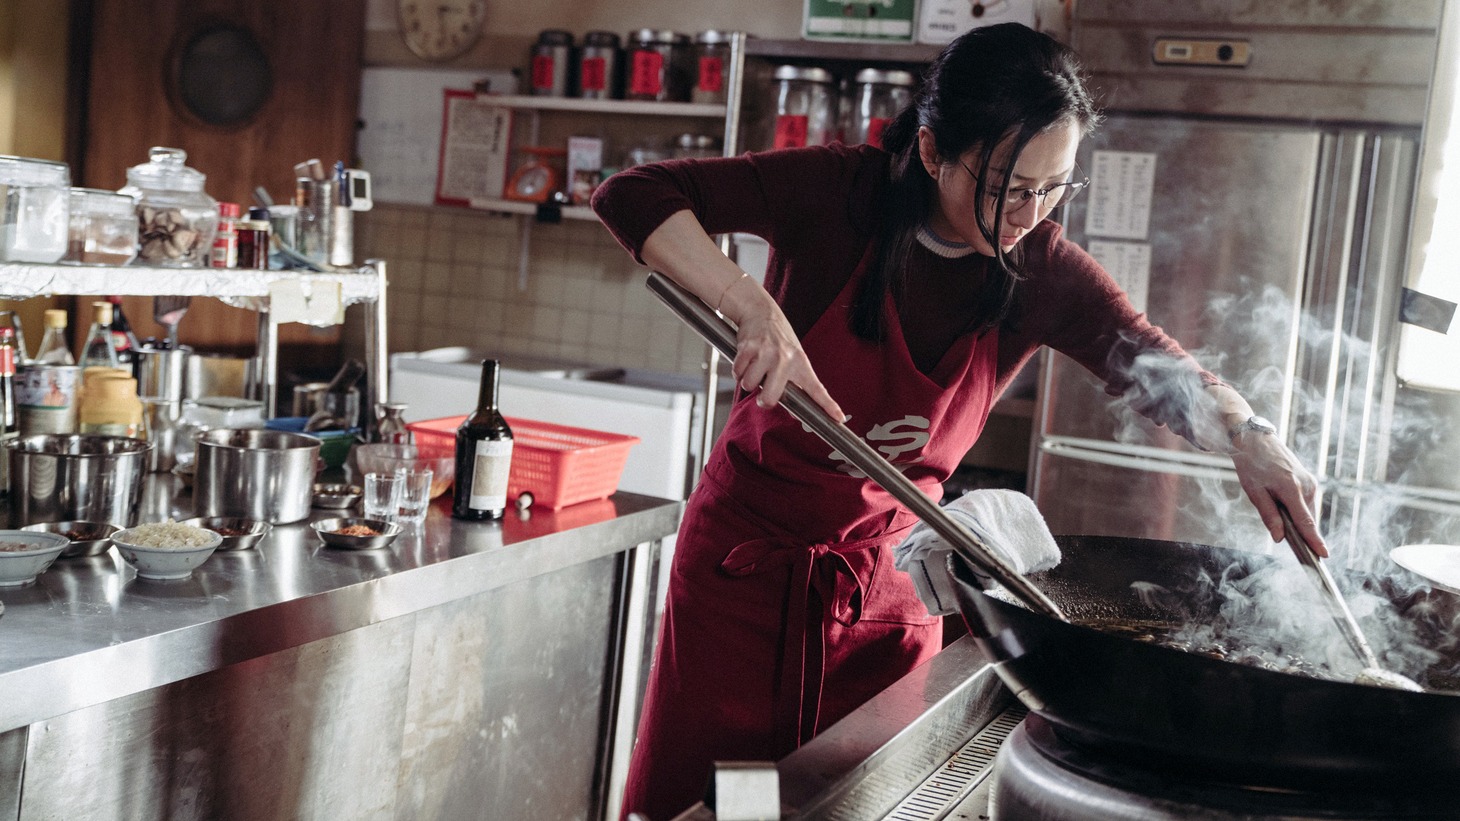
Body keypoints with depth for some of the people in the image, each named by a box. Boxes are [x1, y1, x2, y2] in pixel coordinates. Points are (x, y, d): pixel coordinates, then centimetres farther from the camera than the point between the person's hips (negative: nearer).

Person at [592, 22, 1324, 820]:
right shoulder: (836, 193, -17)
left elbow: (1164, 371, -3)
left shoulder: (1043, 273, -8)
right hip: (746, 552, -2)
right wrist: (753, 307, -36)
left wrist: (1247, 438, -25)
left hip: (886, 578, 3)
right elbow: (633, 195, -20)